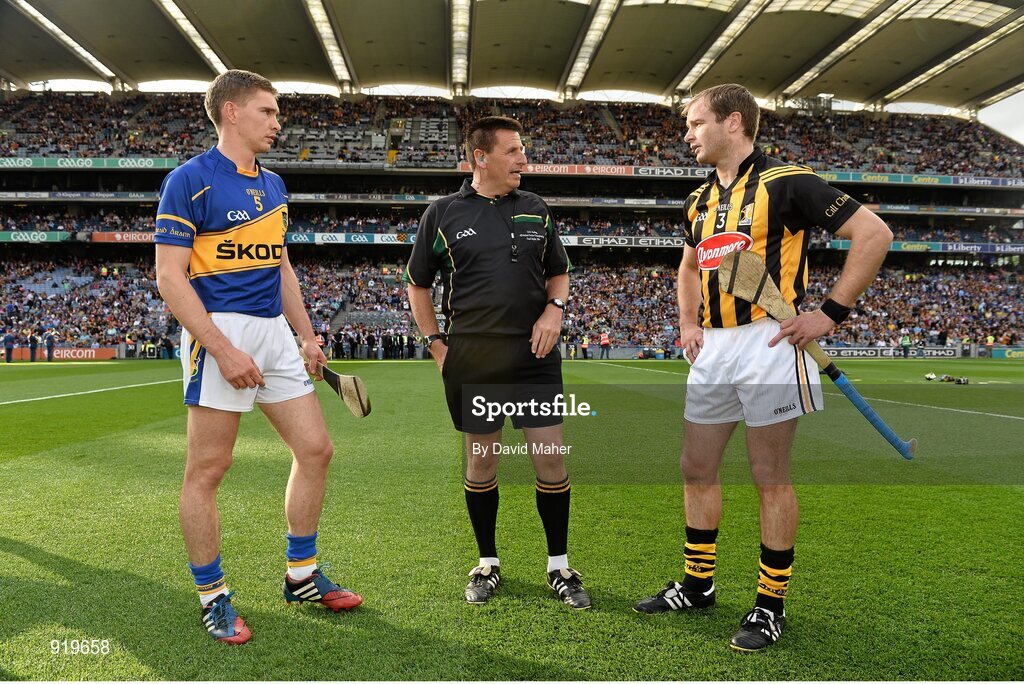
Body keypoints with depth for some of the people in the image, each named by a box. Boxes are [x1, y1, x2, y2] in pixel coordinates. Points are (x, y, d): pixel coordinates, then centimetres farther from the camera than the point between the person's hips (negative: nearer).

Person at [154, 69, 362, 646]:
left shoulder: (273, 185, 16)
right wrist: (222, 349, -19)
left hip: (275, 332, 8)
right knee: (208, 471, 0)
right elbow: (170, 277, -12)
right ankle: (213, 596, 17)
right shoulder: (191, 180, -6)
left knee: (316, 449, 8)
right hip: (221, 332, -7)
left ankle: (302, 576, 23)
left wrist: (307, 337, 16)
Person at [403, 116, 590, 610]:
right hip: (471, 360, -1)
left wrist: (555, 307, -2)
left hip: (535, 355, 2)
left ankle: (559, 567, 19)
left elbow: (558, 271, 19)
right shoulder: (443, 213, 2)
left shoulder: (536, 209, 9)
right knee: (481, 461, 8)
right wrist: (435, 343, 3)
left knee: (551, 459, 1)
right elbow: (417, 284, 10)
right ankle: (488, 563, 27)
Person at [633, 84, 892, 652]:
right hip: (712, 350, 7)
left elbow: (874, 234, -9)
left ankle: (771, 605, 18)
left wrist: (830, 314, -12)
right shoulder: (699, 201, 15)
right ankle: (698, 585, 29)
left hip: (768, 344, -7)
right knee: (696, 468, 12)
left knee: (770, 478, 2)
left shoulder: (786, 182, -7)